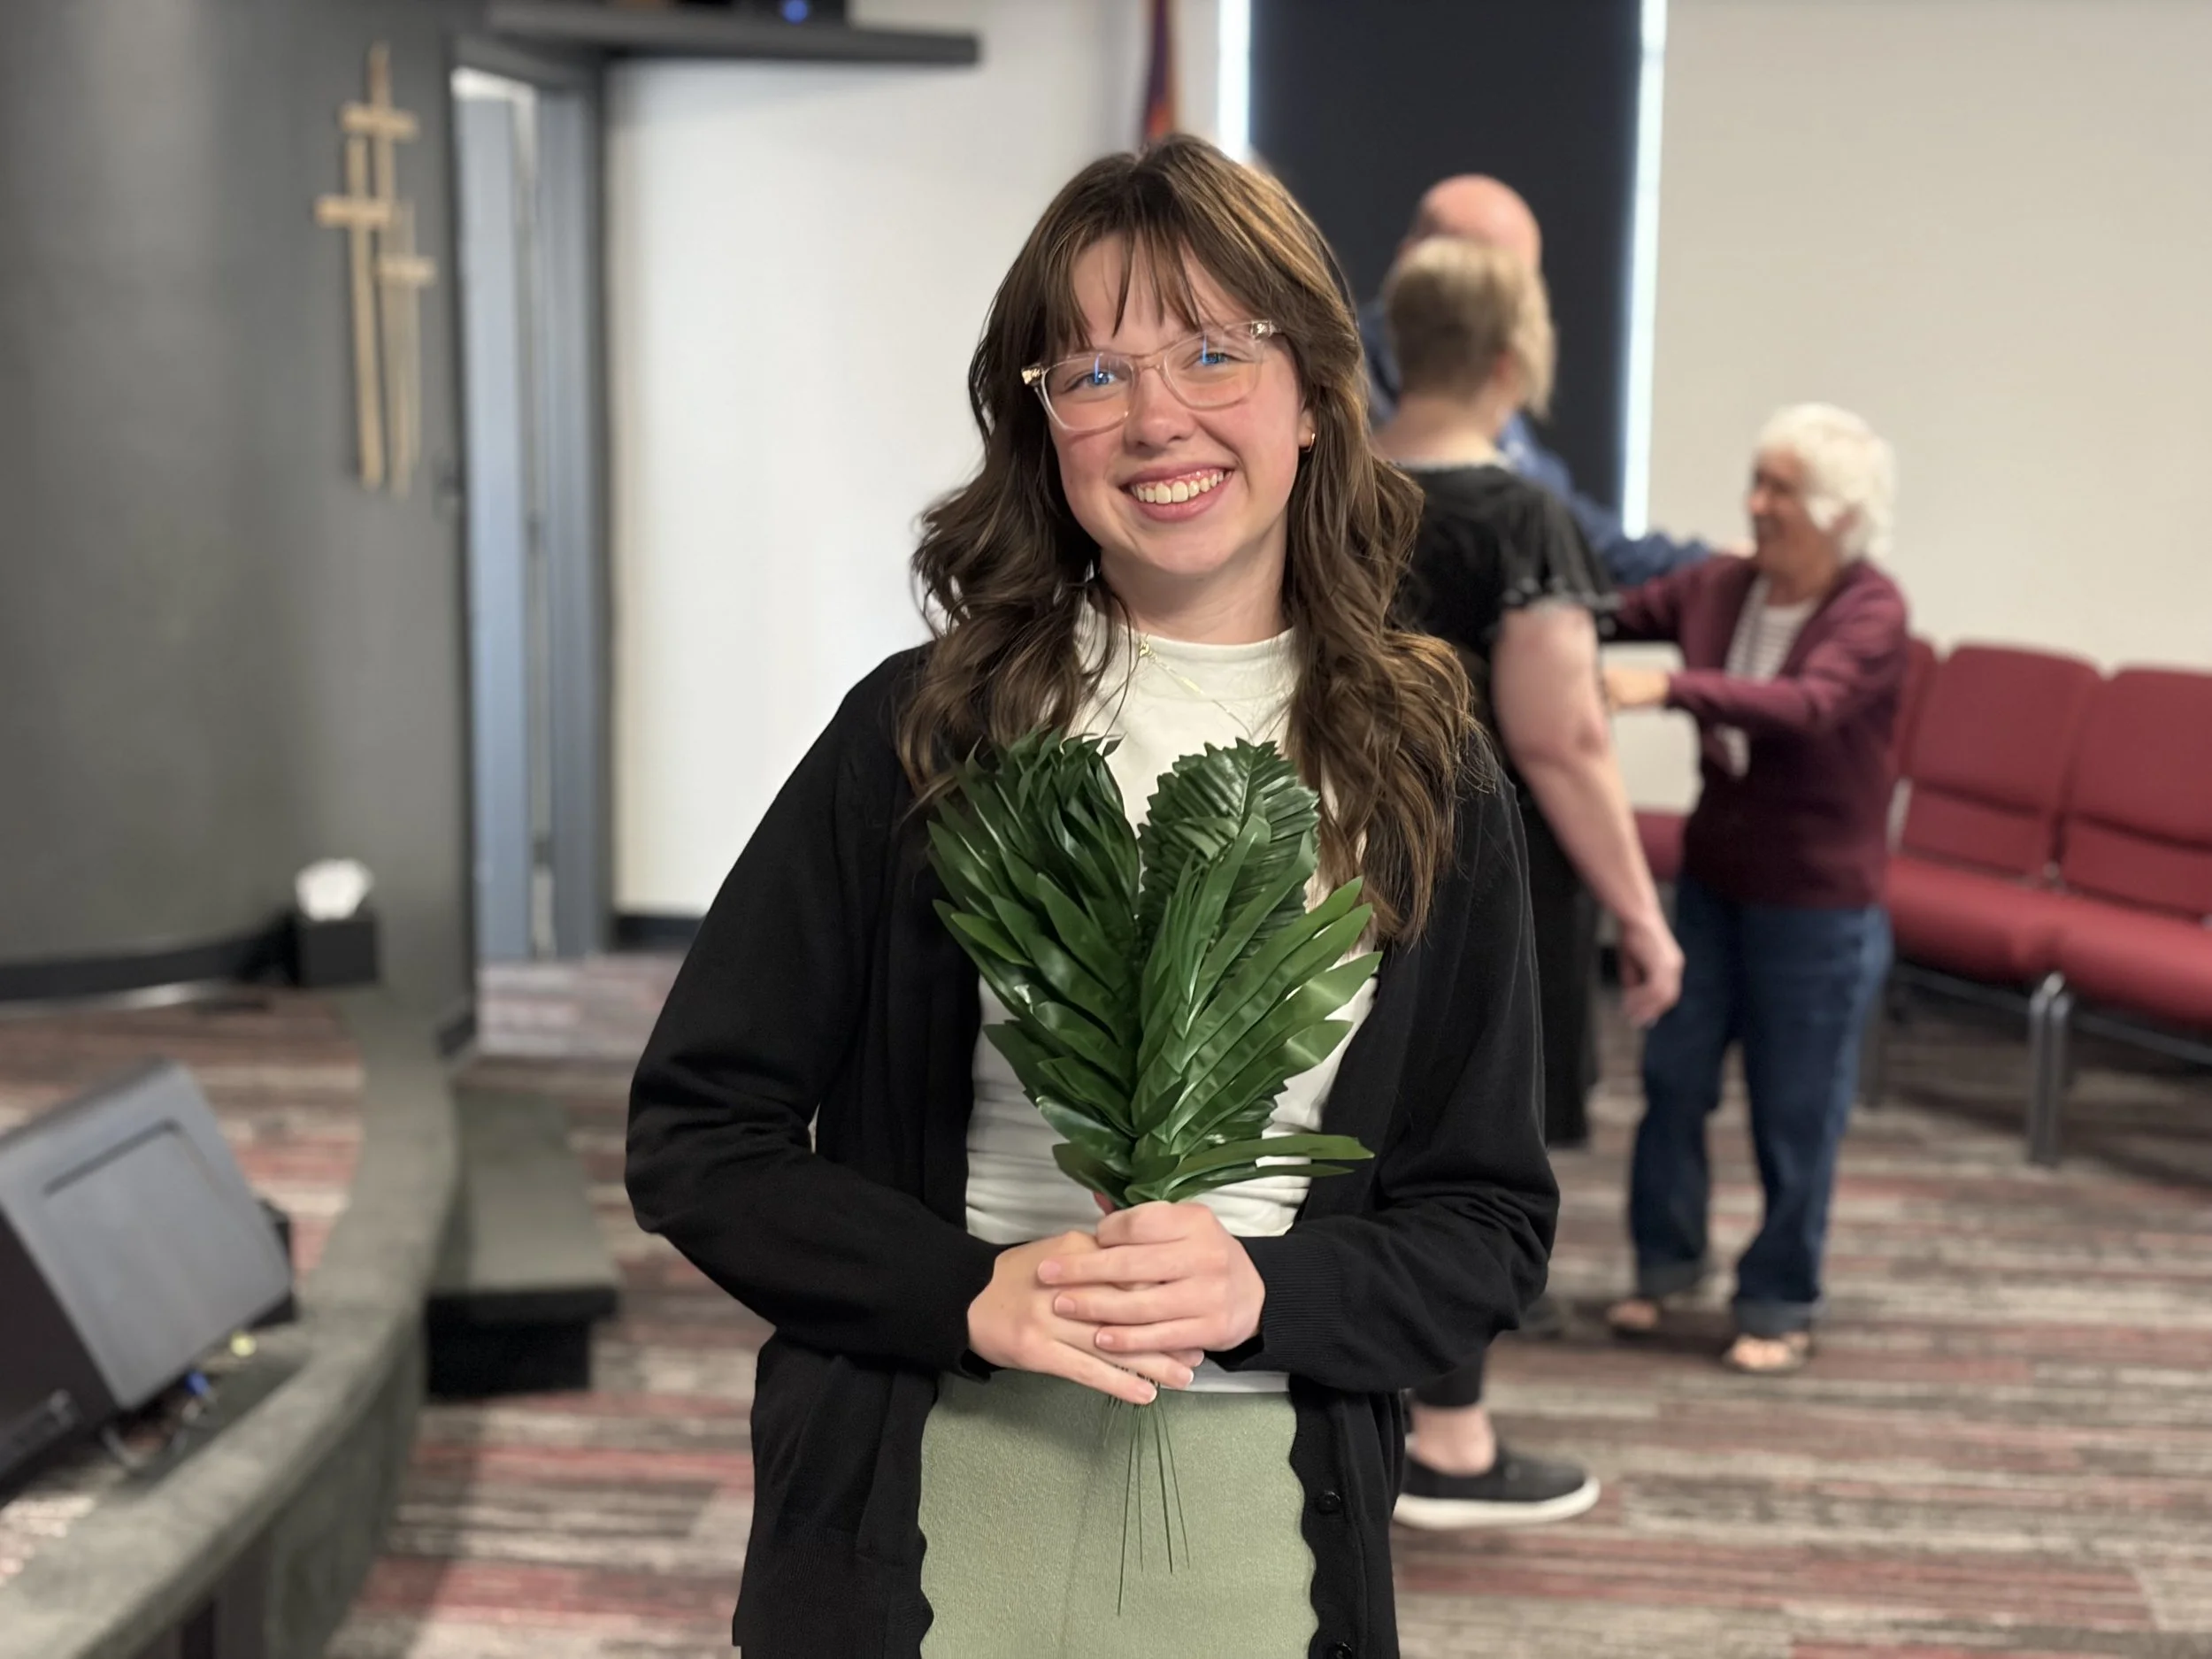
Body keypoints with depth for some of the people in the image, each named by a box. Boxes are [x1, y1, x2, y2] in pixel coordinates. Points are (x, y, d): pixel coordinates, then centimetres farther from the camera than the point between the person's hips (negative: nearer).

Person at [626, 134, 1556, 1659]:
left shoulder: (1425, 780, -1)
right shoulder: (925, 731, -4)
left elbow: (1493, 1230, 3)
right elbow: (696, 1136, -3)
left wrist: (1265, 1289, -15)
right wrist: (973, 1293, -16)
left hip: (1262, 1522, 1)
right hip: (922, 1510, -1)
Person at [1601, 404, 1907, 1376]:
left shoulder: (1871, 611, -17)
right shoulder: (1719, 587, -2)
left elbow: (1808, 704, -34)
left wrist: (1667, 689, -47)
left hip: (1817, 900, -4)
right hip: (1713, 876, 5)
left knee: (1796, 1112, 4)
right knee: (1674, 1075, 9)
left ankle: (1780, 1306, 20)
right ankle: (1664, 1265, 28)